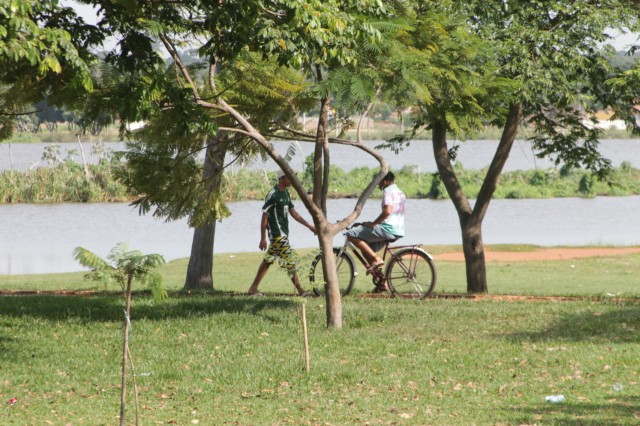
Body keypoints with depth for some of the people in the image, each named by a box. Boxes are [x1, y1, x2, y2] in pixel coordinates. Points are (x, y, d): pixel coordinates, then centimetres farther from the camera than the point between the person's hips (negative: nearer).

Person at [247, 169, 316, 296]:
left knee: (267, 261, 11)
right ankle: (300, 291, -5)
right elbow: (264, 216, -14)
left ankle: (253, 288, 16)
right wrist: (263, 239, -15)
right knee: (290, 260, -9)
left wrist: (309, 226, 15)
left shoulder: (286, 193, 14)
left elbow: (293, 212, 19)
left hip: (283, 232, 10)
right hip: (277, 234, -10)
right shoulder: (273, 195, -14)